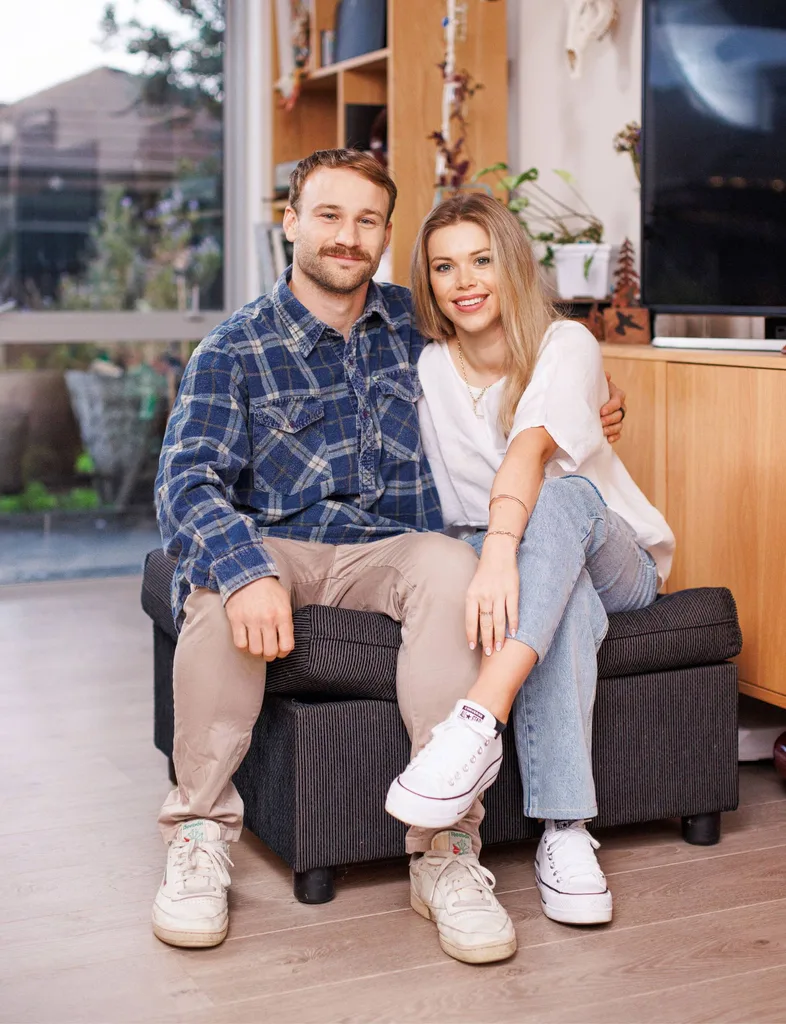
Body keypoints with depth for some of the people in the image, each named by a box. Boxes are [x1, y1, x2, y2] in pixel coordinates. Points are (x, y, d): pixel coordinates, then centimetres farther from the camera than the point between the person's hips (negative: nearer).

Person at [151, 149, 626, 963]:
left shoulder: (410, 322, 13)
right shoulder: (234, 350, 1)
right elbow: (186, 482, -13)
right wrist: (245, 569, -34)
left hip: (386, 552, 2)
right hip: (273, 547, -1)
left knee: (449, 565, -33)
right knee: (222, 580, -37)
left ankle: (445, 851, -31)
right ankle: (199, 836, -22)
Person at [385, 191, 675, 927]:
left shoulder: (565, 345, -10)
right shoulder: (428, 370, 3)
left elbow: (532, 446, -31)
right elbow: (432, 505, 3)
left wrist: (501, 550, -49)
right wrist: (493, 560, -19)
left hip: (615, 560, -1)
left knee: (561, 497, -38)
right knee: (560, 600, -37)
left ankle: (479, 723, -53)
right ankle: (565, 832, -45)